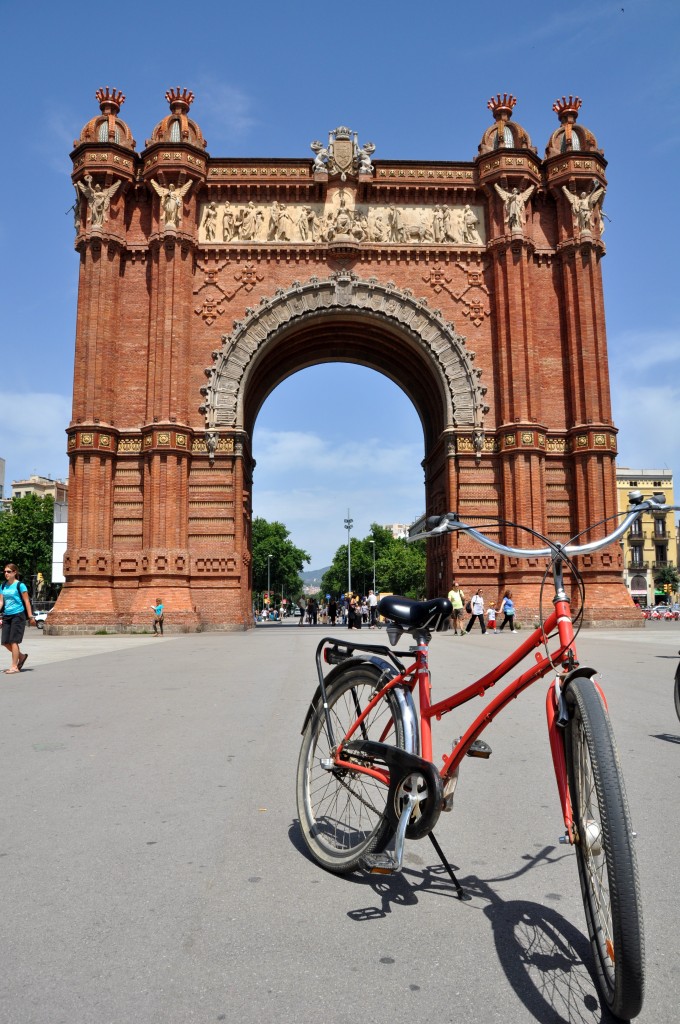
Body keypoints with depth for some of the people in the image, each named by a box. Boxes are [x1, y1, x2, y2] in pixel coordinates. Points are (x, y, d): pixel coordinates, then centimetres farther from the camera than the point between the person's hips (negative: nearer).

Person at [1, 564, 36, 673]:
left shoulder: (20, 585, -7)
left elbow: (26, 601, -7)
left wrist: (30, 616, -9)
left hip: (18, 615, -6)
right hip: (7, 615, 6)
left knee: (13, 641, -6)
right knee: (5, 642, 4)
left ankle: (14, 666, 1)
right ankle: (21, 656, 26)